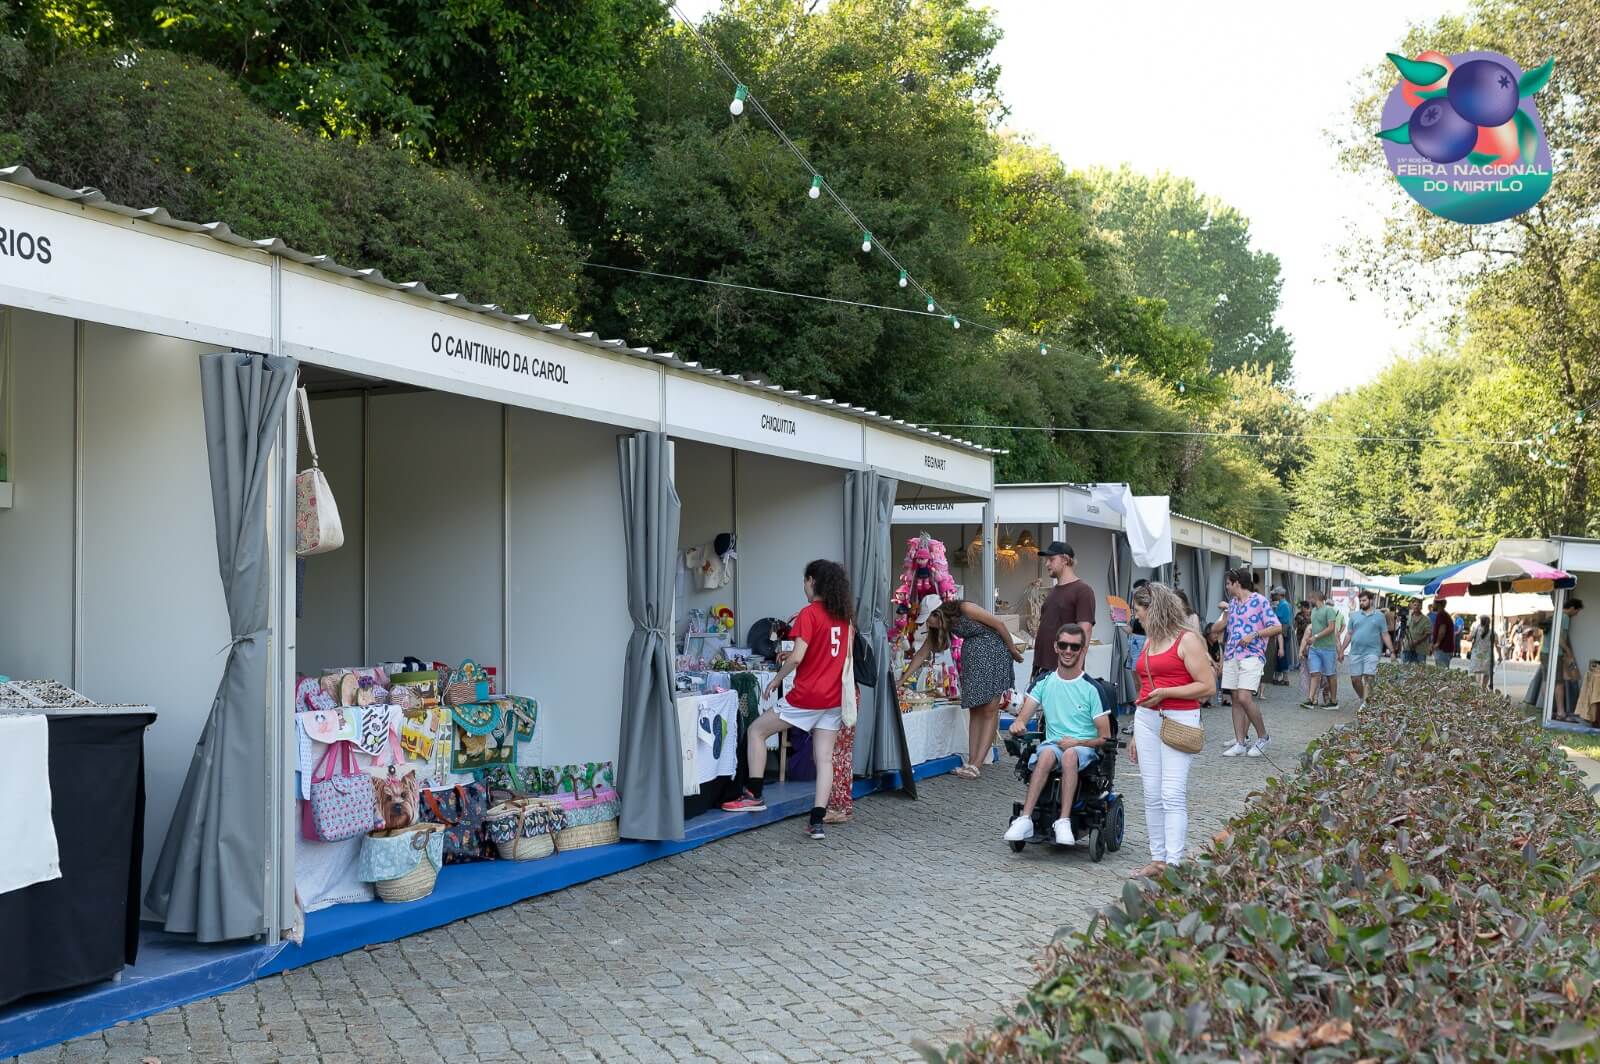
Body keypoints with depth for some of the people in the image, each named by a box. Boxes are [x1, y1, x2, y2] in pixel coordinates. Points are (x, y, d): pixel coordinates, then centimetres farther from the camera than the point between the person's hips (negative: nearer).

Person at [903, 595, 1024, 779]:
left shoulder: (966, 609, -20)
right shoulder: (938, 627, 2)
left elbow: (999, 624, -14)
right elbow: (922, 653, 7)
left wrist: (1013, 650, -6)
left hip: (993, 652, -8)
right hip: (971, 657, 8)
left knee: (990, 710, -9)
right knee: (975, 710, 2)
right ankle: (972, 762, -1)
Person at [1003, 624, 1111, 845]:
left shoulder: (1092, 688, 2)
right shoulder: (1045, 681, 11)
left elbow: (1105, 737, 2)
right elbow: (1022, 717, 5)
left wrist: (1078, 742, -15)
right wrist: (1018, 724, -19)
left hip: (1084, 748, -2)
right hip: (1052, 744, 2)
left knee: (1070, 755, -37)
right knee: (1047, 753, -34)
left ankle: (1064, 823, -41)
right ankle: (1024, 820, -41)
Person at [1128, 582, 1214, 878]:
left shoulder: (1187, 640, -6)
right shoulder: (1149, 642, 16)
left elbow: (1208, 686, -10)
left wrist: (1166, 692, -16)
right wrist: (1136, 735, 23)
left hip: (1179, 720, -7)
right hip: (1147, 720, 7)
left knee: (1173, 795, -10)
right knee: (1152, 795, 6)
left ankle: (1173, 864, -9)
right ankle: (1157, 859, 11)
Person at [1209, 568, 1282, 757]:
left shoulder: (1259, 601, -3)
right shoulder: (1231, 603, 17)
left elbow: (1277, 628, -7)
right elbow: (1215, 630, 17)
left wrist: (1254, 635, -14)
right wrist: (1225, 613, 2)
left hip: (1251, 655, -7)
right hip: (1231, 656, 7)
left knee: (1244, 698, -17)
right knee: (1236, 699, 5)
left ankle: (1263, 736, 1)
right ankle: (1240, 743, 9)